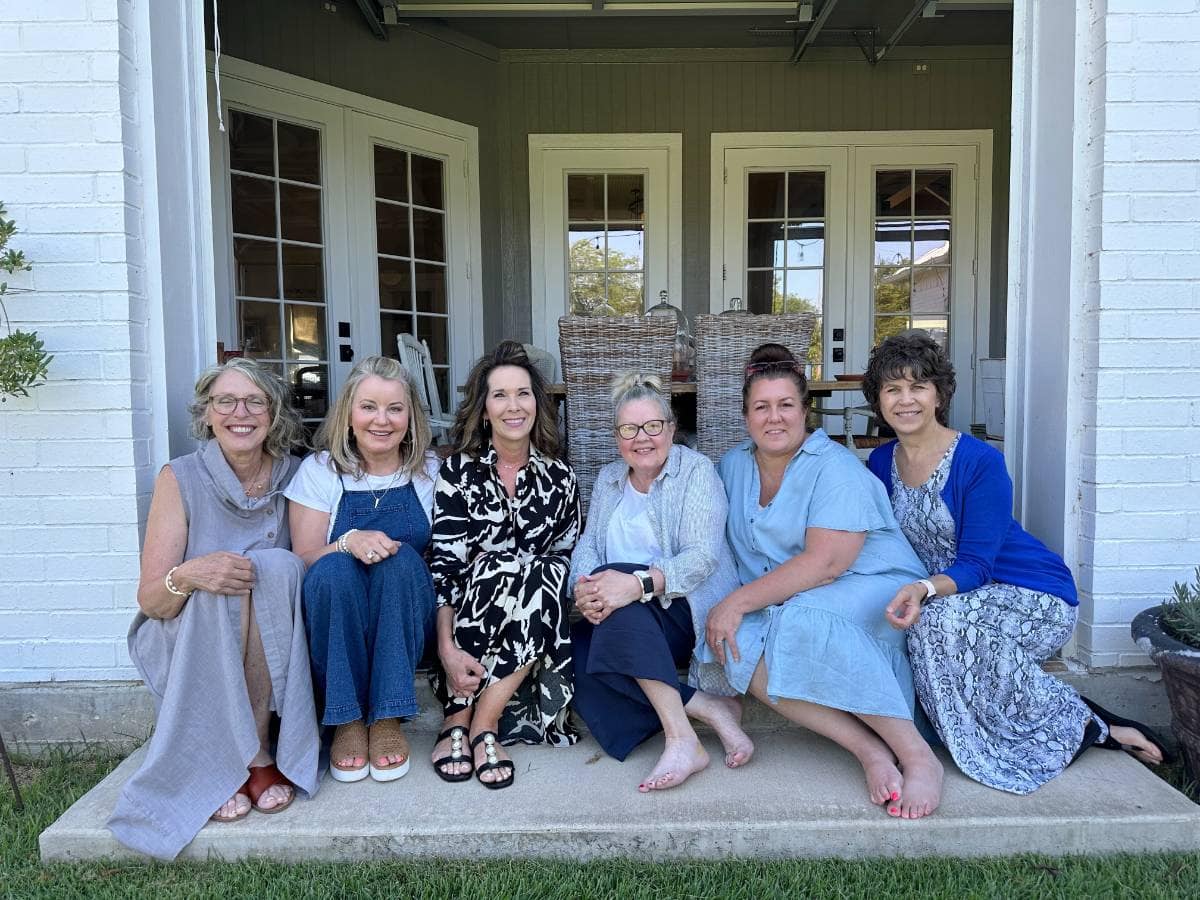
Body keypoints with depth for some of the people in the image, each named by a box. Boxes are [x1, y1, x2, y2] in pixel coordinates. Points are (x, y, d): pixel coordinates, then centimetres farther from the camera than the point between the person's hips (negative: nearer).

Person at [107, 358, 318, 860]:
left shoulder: (292, 475, -3)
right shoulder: (181, 478, -9)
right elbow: (149, 599, -9)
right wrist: (185, 577, -32)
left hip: (269, 649, 2)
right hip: (187, 646, -1)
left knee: (279, 565, -27)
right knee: (218, 582, -30)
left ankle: (253, 749, -20)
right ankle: (243, 758, -21)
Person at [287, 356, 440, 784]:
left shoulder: (430, 471, 3)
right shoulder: (320, 471, 1)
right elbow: (303, 559, -4)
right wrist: (349, 541, -25)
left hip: (406, 622, 1)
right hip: (336, 626, 0)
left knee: (402, 558, -30)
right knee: (334, 567, -31)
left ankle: (388, 717, -25)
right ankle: (347, 719, -21)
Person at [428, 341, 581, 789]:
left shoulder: (558, 478, 6)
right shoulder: (459, 471, -2)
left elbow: (566, 557, 7)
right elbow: (443, 563, -10)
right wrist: (447, 647, -22)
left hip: (536, 625, 2)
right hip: (469, 616, -2)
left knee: (544, 581, -29)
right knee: (498, 567, -31)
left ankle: (462, 720, -21)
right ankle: (482, 729, -22)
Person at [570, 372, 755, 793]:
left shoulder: (696, 470, -5)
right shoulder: (608, 479, 14)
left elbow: (703, 557, -17)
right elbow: (587, 545, 5)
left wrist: (638, 583, -34)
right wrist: (584, 587, -20)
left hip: (691, 610, -5)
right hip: (623, 624, 5)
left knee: (619, 582, -33)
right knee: (573, 653, -24)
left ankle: (682, 738, -35)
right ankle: (709, 711, -22)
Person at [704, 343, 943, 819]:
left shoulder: (835, 467, -11)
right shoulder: (733, 465, 10)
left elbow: (826, 563, -21)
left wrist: (737, 603, -21)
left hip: (872, 589, -5)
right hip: (786, 606, 6)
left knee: (806, 618, -38)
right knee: (742, 650, -27)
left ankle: (918, 756, -27)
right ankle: (870, 750, -24)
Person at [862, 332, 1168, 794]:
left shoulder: (980, 462, -18)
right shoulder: (881, 463, 0)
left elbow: (975, 565, -22)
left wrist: (925, 589, -41)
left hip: (1033, 597, -6)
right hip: (947, 596, 6)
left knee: (939, 622, -34)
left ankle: (1084, 725, -12)